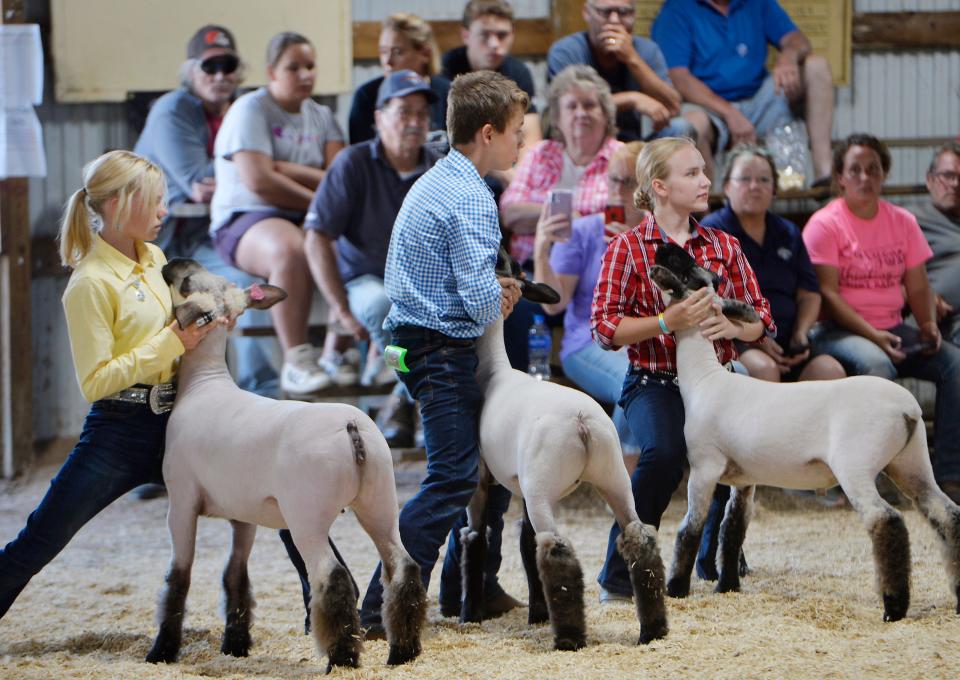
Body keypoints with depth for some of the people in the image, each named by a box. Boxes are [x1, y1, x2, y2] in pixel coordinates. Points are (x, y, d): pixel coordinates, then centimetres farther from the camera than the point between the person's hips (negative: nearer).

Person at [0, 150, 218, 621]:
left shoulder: (154, 259, 9)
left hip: (173, 424, 7)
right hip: (119, 433, -7)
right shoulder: (90, 284, -14)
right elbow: (95, 382, -19)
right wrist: (170, 344, -20)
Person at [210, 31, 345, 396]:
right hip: (247, 219, -6)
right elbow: (258, 181, -15)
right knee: (292, 251, -40)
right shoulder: (251, 109, 0)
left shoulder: (320, 116, 19)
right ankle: (296, 361, -35)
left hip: (308, 217, 6)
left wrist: (284, 169, -10)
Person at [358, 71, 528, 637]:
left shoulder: (434, 182, 14)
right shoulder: (470, 198, -17)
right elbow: (480, 300, -24)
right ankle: (382, 608, -14)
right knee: (453, 480, -11)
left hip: (415, 342, 10)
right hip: (446, 351, -10)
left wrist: (491, 288, 10)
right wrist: (501, 302, -1)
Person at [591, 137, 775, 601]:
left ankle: (717, 561, 8)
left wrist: (733, 326, -12)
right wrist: (668, 322, -20)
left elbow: (761, 318, 12)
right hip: (654, 383, -4)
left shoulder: (724, 247, 13)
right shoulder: (628, 248, 0)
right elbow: (605, 328, -7)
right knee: (664, 451, -32)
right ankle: (619, 575, -17)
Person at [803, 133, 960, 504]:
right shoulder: (825, 224, -5)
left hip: (892, 329, 6)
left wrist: (929, 325, -9)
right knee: (876, 365, -37)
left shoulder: (902, 222, 12)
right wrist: (873, 336, -21)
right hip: (839, 330, -6)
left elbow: (917, 287, 12)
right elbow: (827, 294, -12)